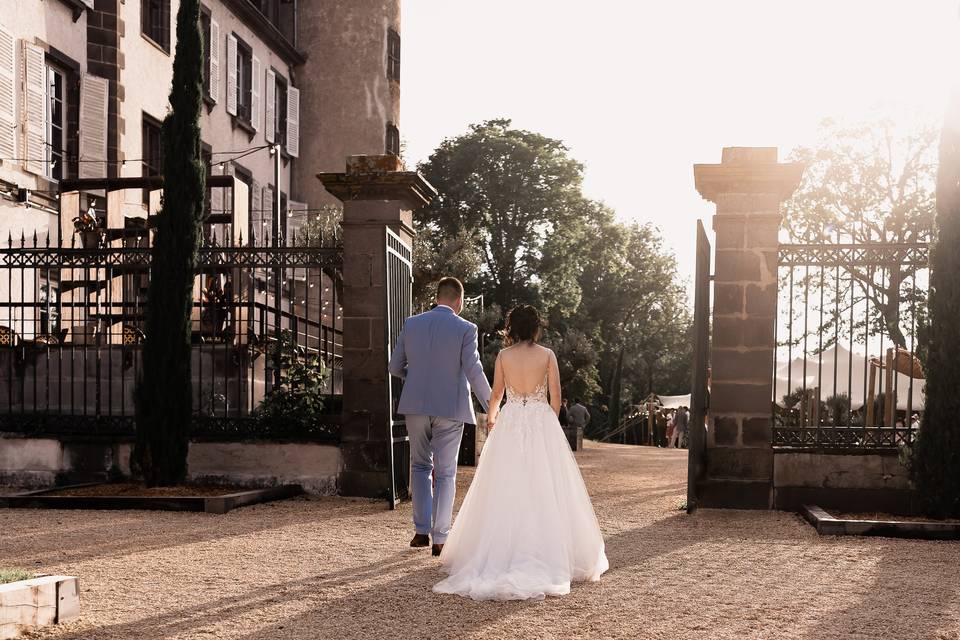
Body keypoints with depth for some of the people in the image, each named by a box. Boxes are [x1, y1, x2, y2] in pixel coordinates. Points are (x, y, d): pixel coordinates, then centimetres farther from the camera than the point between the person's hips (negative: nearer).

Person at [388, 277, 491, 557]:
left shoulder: (411, 324, 2)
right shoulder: (465, 329, -7)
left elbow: (395, 366, 6)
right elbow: (474, 372, -12)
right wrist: (491, 408, -1)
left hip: (416, 405, 3)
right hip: (450, 408, -2)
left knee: (420, 466, 19)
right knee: (445, 473, 7)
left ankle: (421, 531, 14)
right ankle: (440, 539, 7)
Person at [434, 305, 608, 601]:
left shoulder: (503, 356, 0)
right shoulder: (547, 355, -3)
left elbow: (496, 394, 5)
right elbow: (555, 396, -1)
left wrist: (491, 419, 24)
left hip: (510, 424, 1)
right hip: (542, 425, -1)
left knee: (506, 490, 5)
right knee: (542, 490, 3)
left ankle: (501, 554, 5)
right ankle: (545, 552, 2)